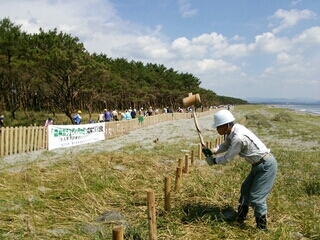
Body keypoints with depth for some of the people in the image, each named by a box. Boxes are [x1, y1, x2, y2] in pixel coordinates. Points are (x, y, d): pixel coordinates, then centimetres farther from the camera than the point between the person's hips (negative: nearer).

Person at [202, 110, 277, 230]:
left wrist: (214, 160, -3)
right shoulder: (233, 130, -3)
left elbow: (228, 158, -20)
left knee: (256, 197, -8)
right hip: (259, 164, 10)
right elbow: (226, 145, 14)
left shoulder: (238, 137, -31)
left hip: (266, 166, -10)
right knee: (245, 189, 21)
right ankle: (240, 216, 39)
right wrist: (212, 151, -3)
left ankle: (262, 227, 10)